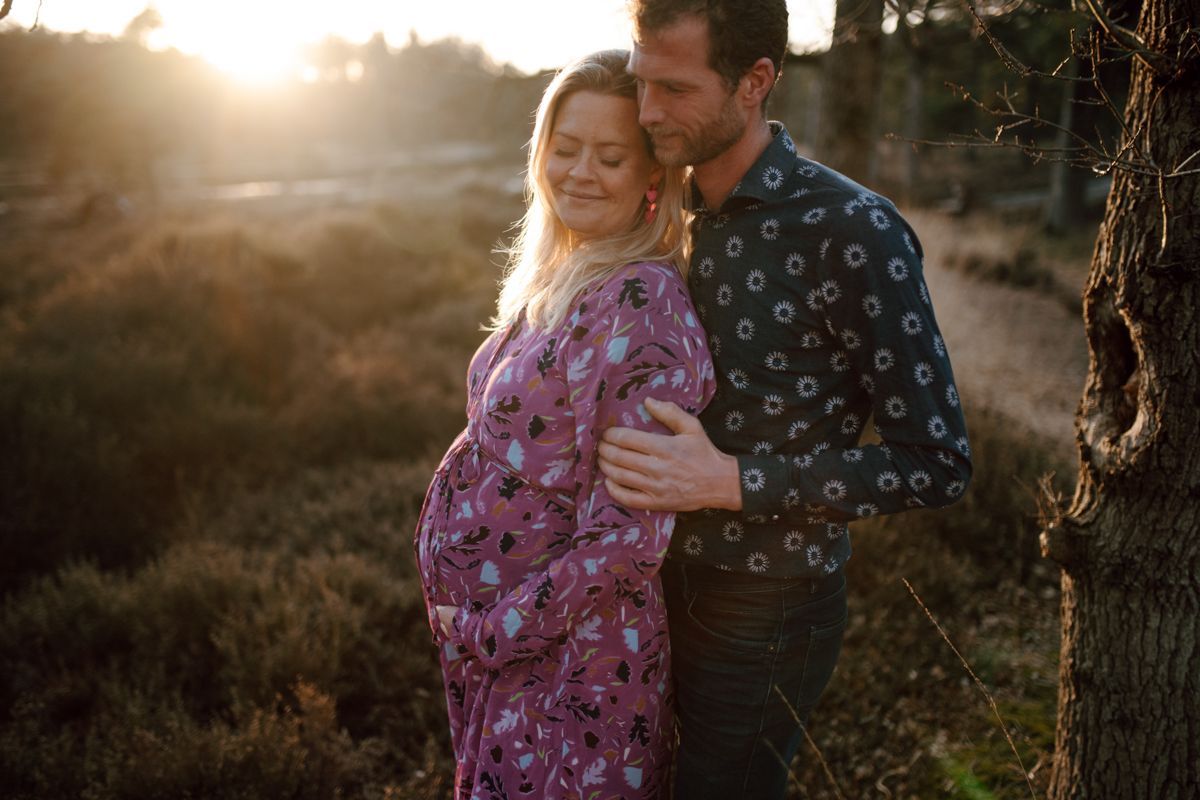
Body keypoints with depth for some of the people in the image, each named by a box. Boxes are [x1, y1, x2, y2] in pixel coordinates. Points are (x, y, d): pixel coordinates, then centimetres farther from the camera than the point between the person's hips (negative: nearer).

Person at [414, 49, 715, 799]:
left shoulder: (643, 304, -23)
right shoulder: (555, 277, 4)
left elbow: (627, 538, -26)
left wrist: (487, 631, -16)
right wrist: (478, 623, 9)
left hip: (569, 651, -8)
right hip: (489, 621, 8)